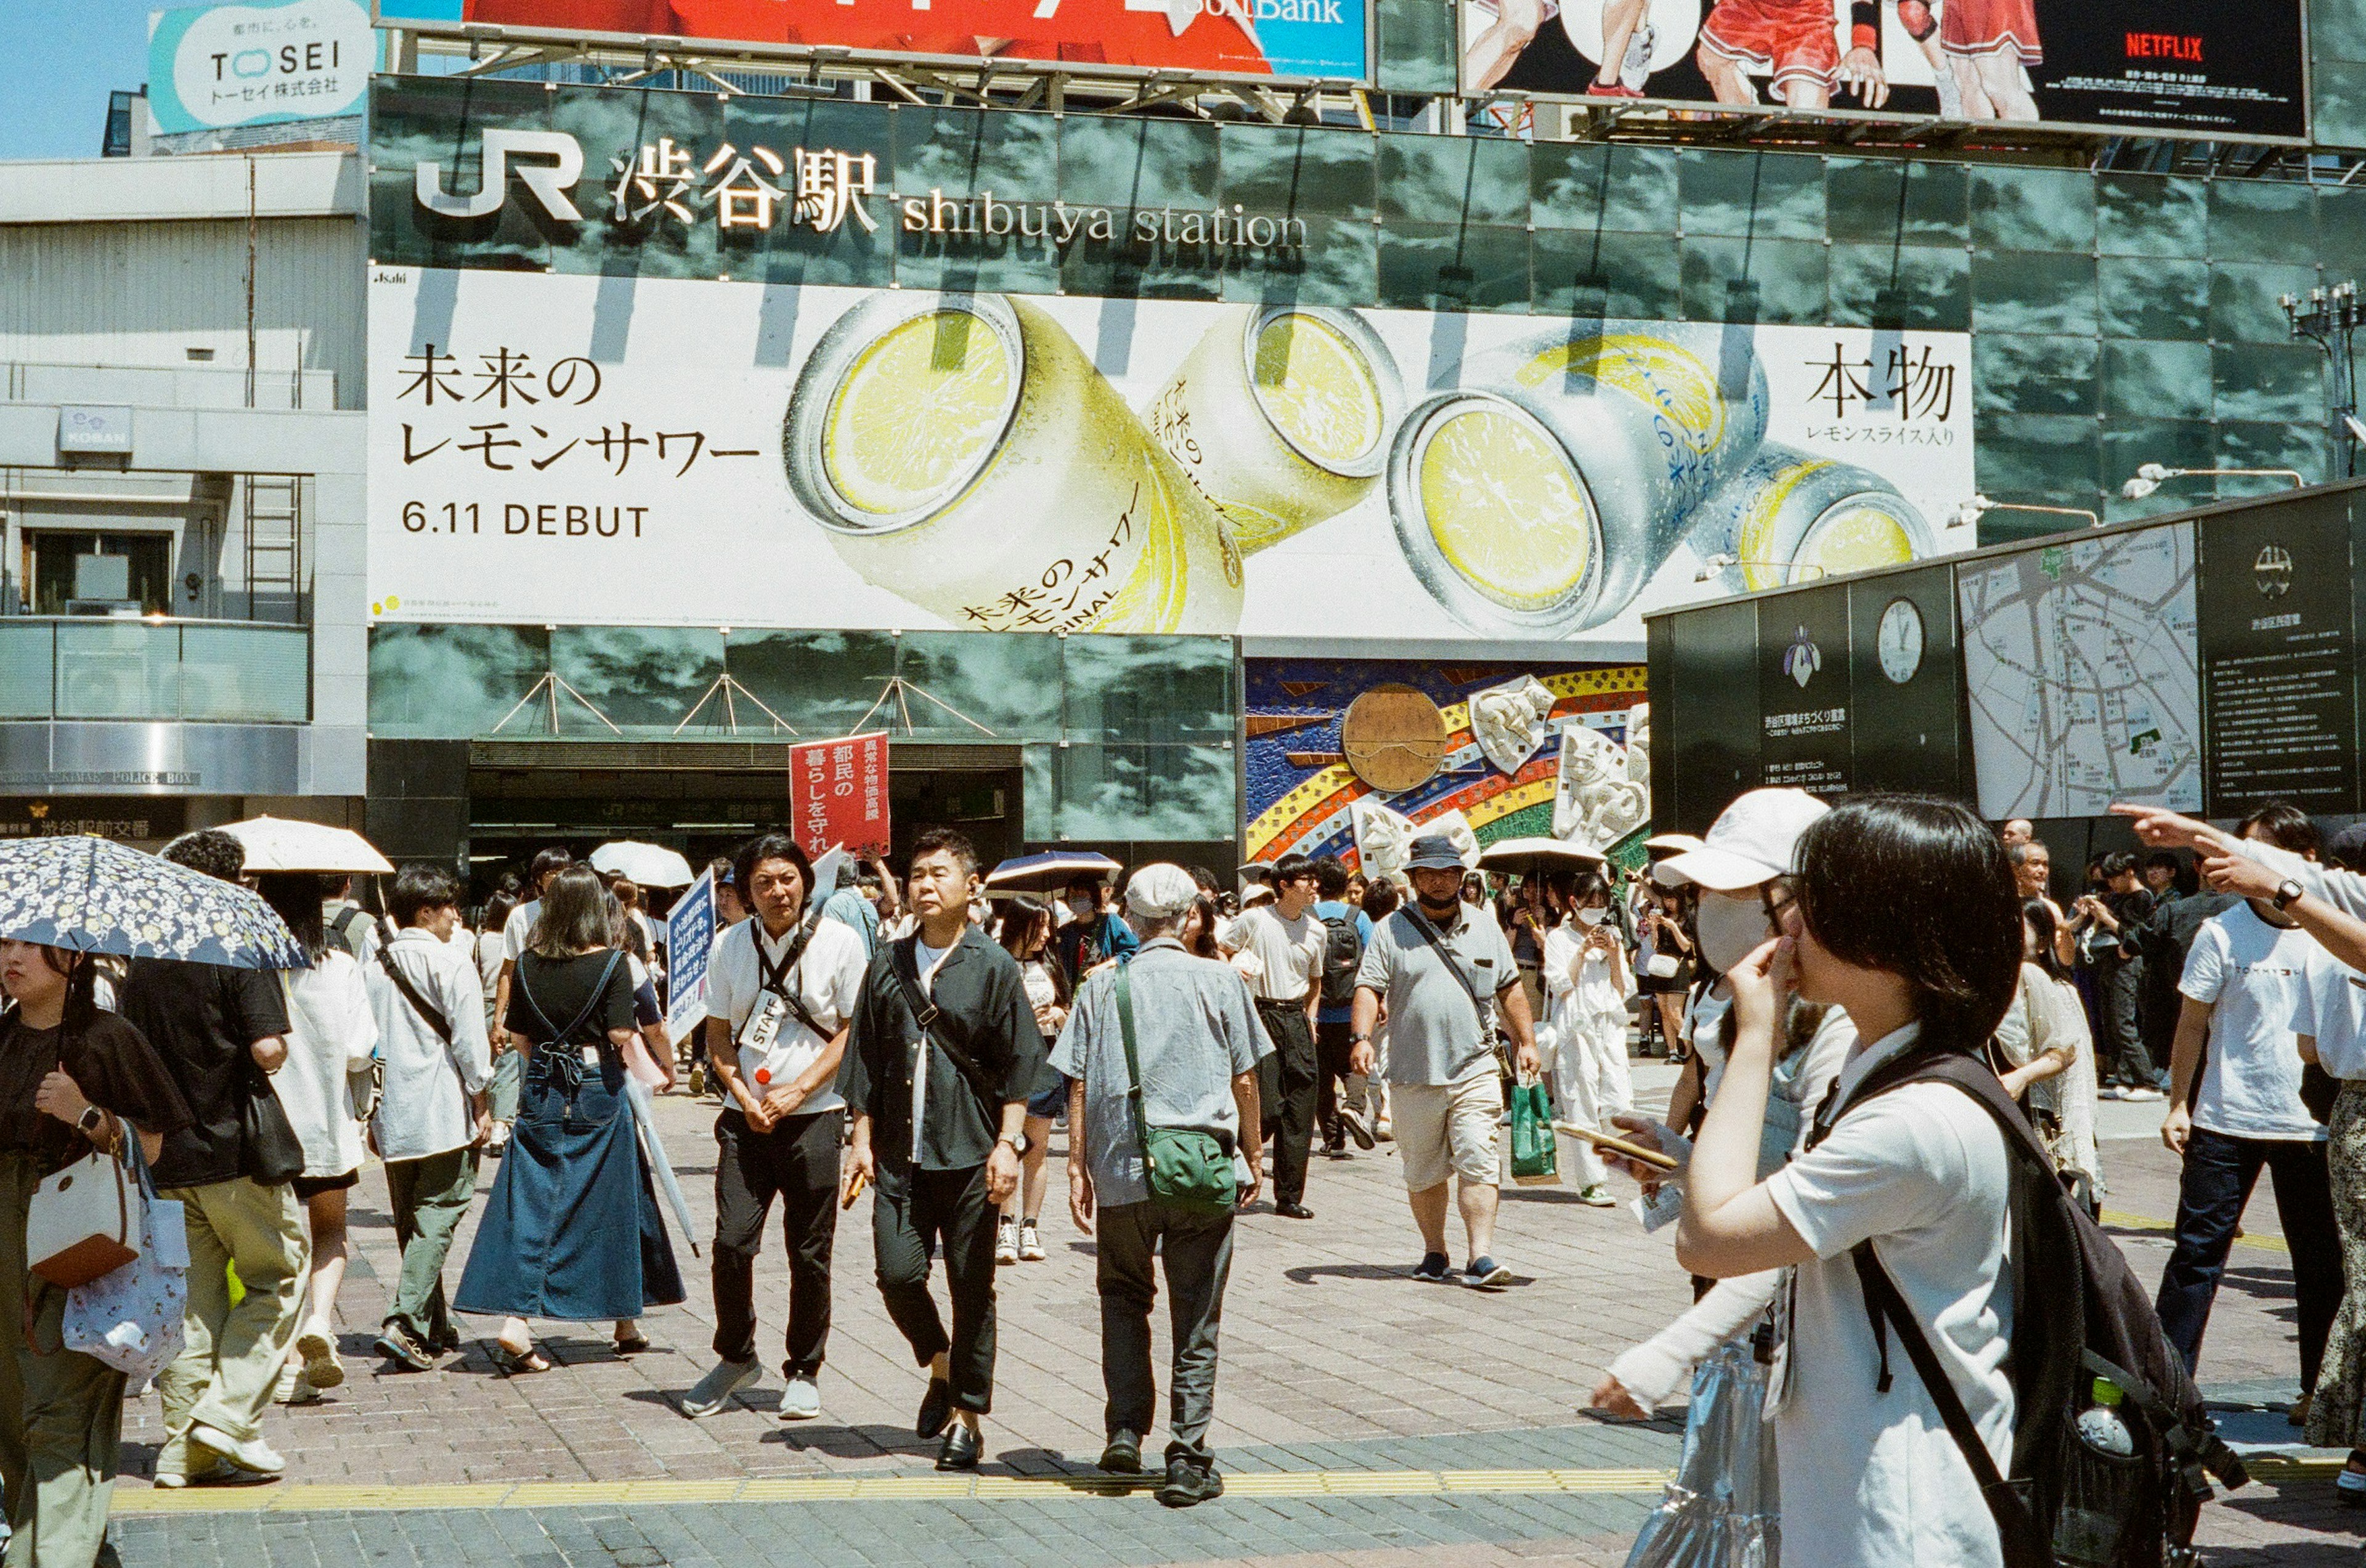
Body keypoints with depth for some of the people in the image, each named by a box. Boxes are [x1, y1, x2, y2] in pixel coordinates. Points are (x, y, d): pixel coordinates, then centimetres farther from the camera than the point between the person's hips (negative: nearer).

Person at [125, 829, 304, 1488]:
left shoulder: (142, 965, 8)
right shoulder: (242, 952, -10)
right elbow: (268, 1050, -17)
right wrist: (275, 1053, 4)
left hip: (165, 1155, 6)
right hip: (236, 1153, -6)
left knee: (189, 1297, 10)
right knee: (277, 1274, 8)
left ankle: (183, 1447, 9)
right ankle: (229, 1416, -4)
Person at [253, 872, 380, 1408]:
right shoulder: (340, 967, -8)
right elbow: (360, 1051, -10)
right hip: (326, 1121, 0)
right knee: (331, 1229, 20)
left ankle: (292, 1365, 8)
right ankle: (320, 1320, -4)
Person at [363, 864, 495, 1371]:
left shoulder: (373, 968, 10)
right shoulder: (451, 966, -9)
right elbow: (469, 1041, -12)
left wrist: (368, 1110, 19)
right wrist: (481, 1102, -3)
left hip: (393, 1115, 6)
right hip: (444, 1113, -6)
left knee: (411, 1222, 14)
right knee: (437, 1218, -5)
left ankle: (435, 1328, 22)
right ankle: (404, 1323, -18)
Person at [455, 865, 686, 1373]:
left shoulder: (527, 964, 1)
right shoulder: (611, 963, -10)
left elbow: (519, 1035, 7)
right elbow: (621, 1036, -16)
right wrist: (625, 1049, 6)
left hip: (542, 1088, 2)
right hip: (598, 1089, -2)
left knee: (530, 1205, 2)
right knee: (609, 1202, 10)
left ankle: (514, 1322, -11)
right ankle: (625, 1323, 22)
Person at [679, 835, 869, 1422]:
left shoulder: (839, 942, -2)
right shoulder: (732, 945, 5)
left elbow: (852, 1032, -1)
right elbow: (718, 1036, 9)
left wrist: (797, 1092, -11)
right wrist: (745, 1099, -6)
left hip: (814, 1116, -2)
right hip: (746, 1116, 2)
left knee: (809, 1253, 3)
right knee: (731, 1242, -6)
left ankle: (804, 1372, 18)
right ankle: (735, 1357, 16)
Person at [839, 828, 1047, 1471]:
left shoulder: (993, 967, 0)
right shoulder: (888, 965, 10)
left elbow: (1019, 1065, -1)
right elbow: (866, 1060, 14)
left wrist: (1007, 1143, -10)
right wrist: (862, 1140, 8)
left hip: (970, 1153, -3)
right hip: (899, 1153, 3)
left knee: (972, 1287, 1)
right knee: (898, 1273, -5)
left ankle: (966, 1417, 13)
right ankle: (940, 1366, 23)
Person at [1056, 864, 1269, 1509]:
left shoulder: (1101, 988, 3)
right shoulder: (1219, 980, 1)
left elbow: (1079, 1087, 1)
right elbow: (1245, 1080, 2)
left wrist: (1078, 1169, 7)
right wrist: (1252, 1157, 13)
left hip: (1121, 1172, 1)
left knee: (1124, 1298, 21)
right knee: (1196, 1319, 6)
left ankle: (1125, 1430, 12)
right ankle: (1186, 1461, 4)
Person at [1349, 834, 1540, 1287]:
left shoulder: (1484, 926, 11)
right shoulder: (1392, 929, 3)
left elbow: (1510, 989, 17)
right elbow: (1369, 988, -3)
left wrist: (1525, 1041, 11)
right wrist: (1362, 1036, -18)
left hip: (1475, 1069, 0)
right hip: (1413, 1075, 0)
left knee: (1478, 1163, -10)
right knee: (1423, 1172, 9)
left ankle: (1481, 1256, -12)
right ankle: (1434, 1252, 22)